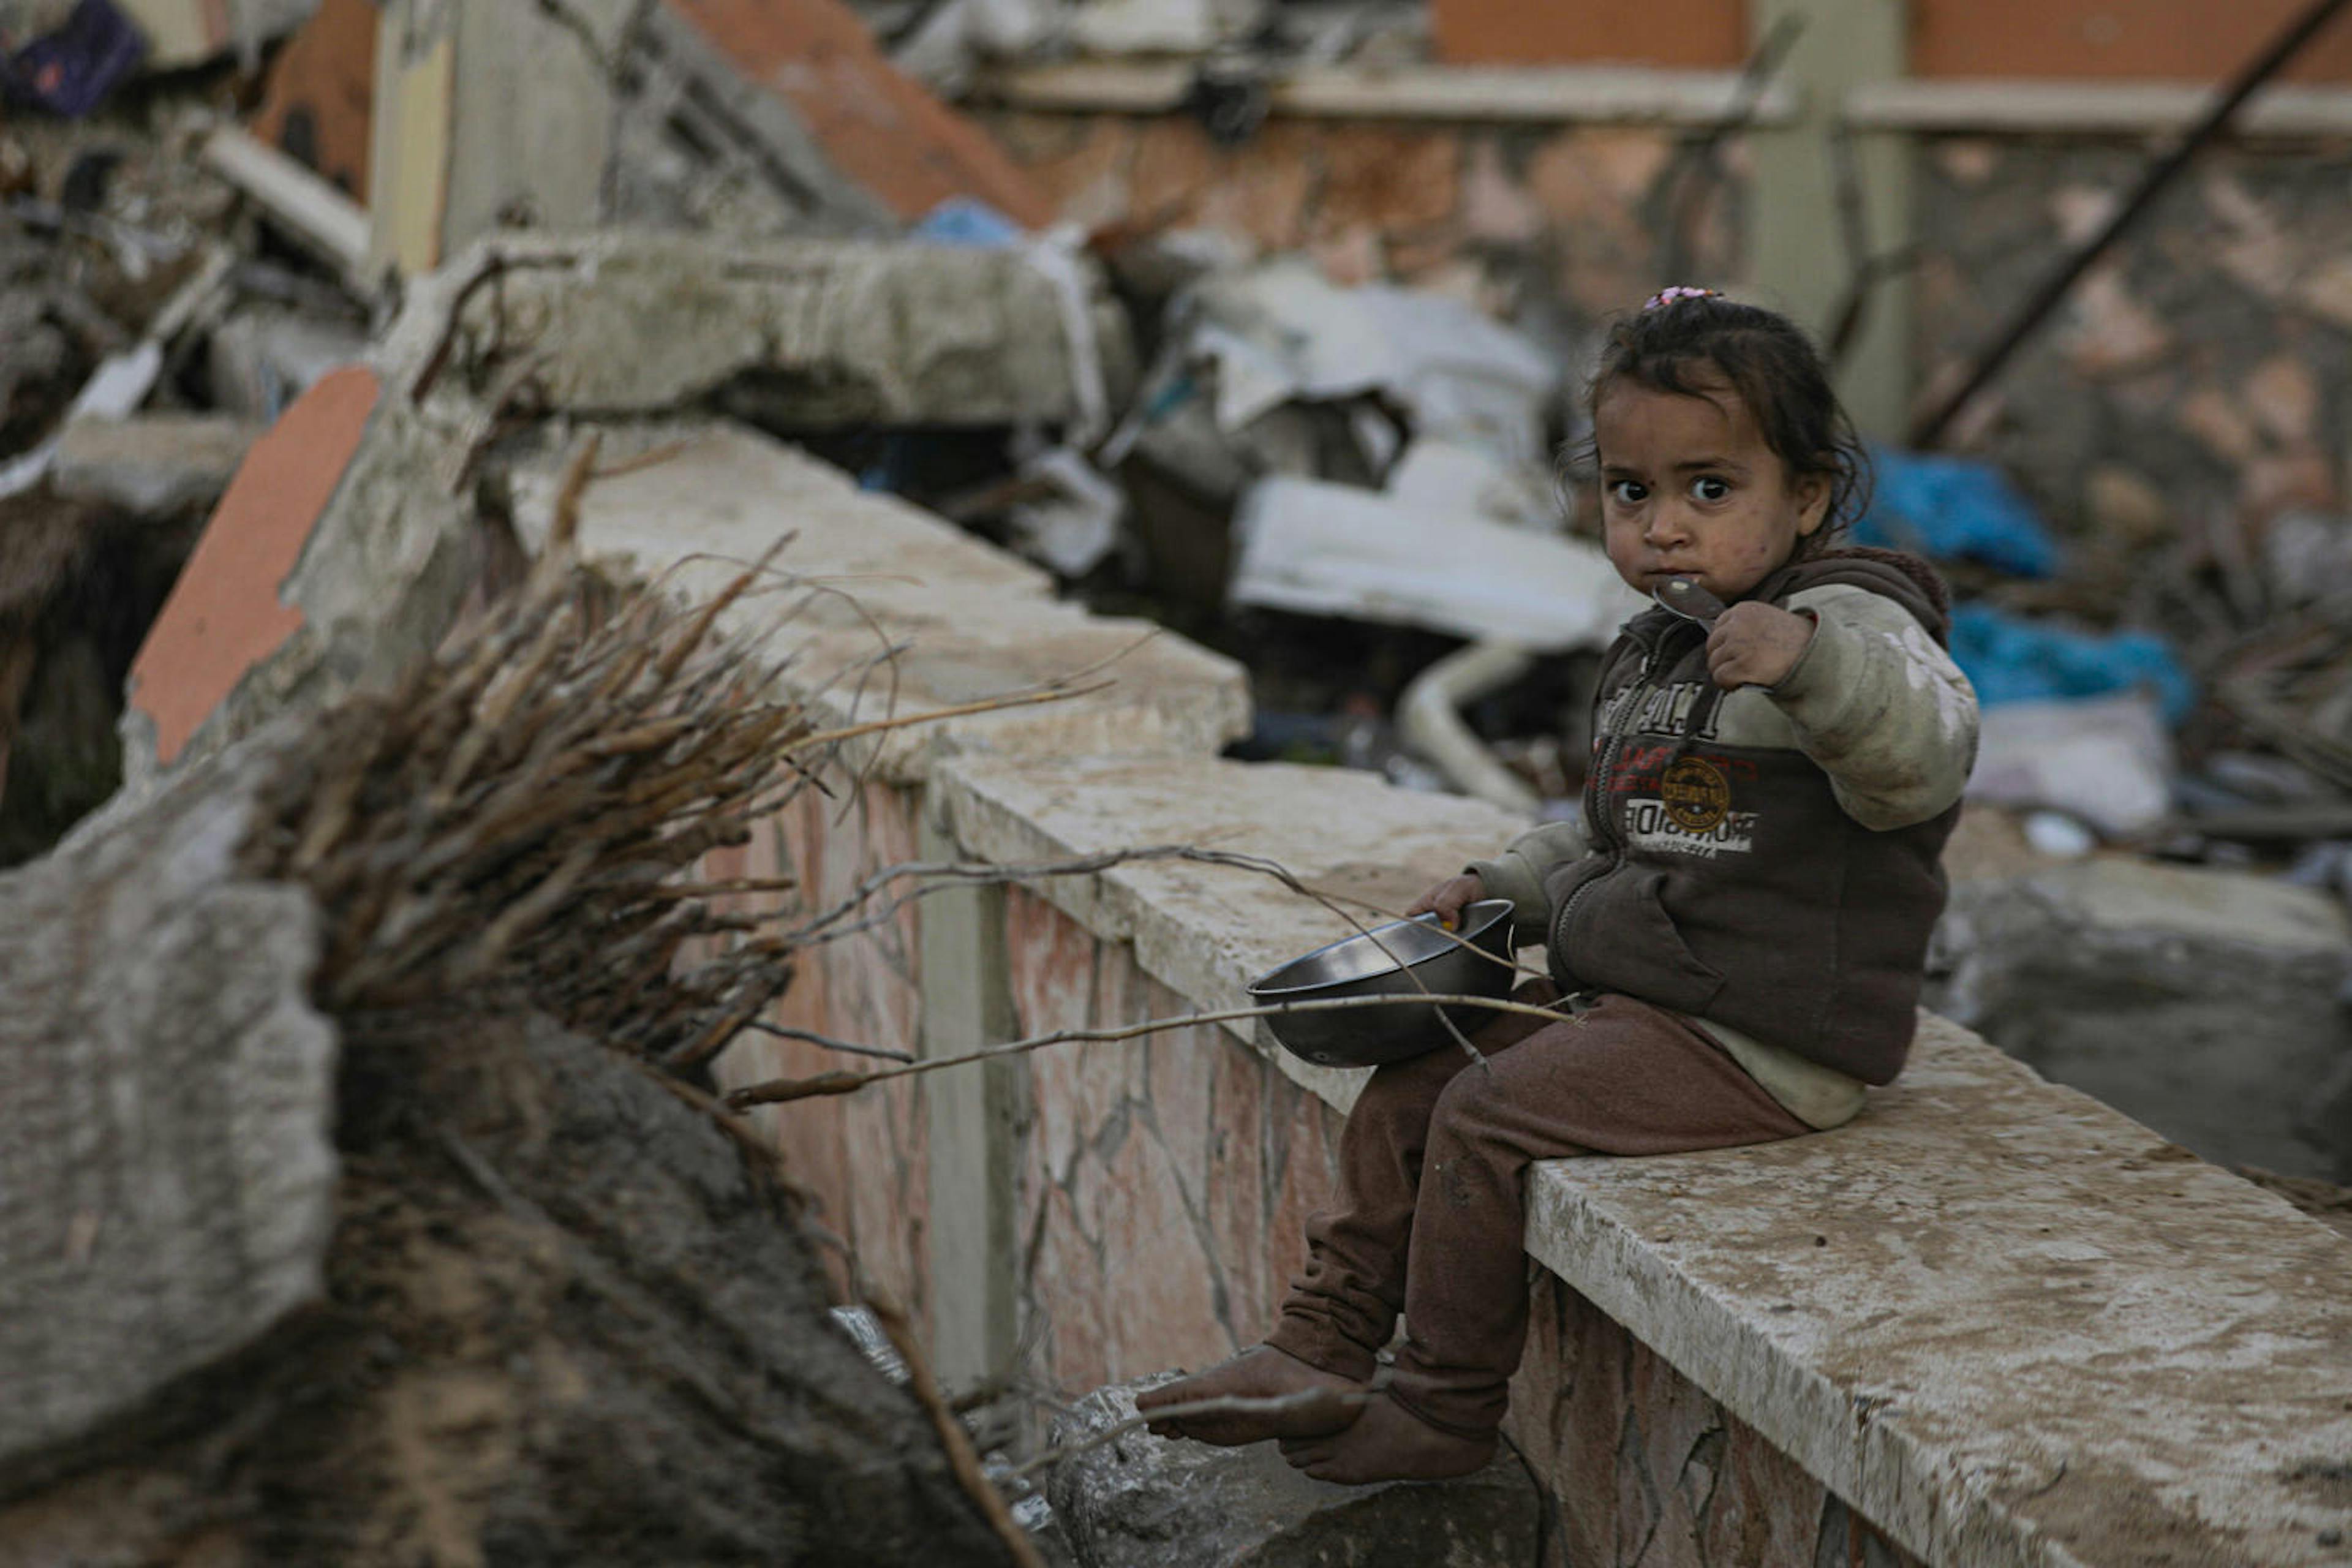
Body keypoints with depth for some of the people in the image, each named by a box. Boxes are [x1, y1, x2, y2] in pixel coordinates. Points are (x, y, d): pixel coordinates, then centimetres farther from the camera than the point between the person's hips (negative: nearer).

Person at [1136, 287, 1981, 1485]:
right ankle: (1325, 1348, 12)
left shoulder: (1845, 621, -13)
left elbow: (1925, 755, -34)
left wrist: (1811, 659, -51)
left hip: (1763, 1039, -9)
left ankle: (1443, 1409, 1)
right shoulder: (1650, 656, 16)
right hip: (1624, 996, 9)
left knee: (1487, 1117, -15)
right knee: (1413, 1077, 5)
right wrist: (1506, 887, 14)